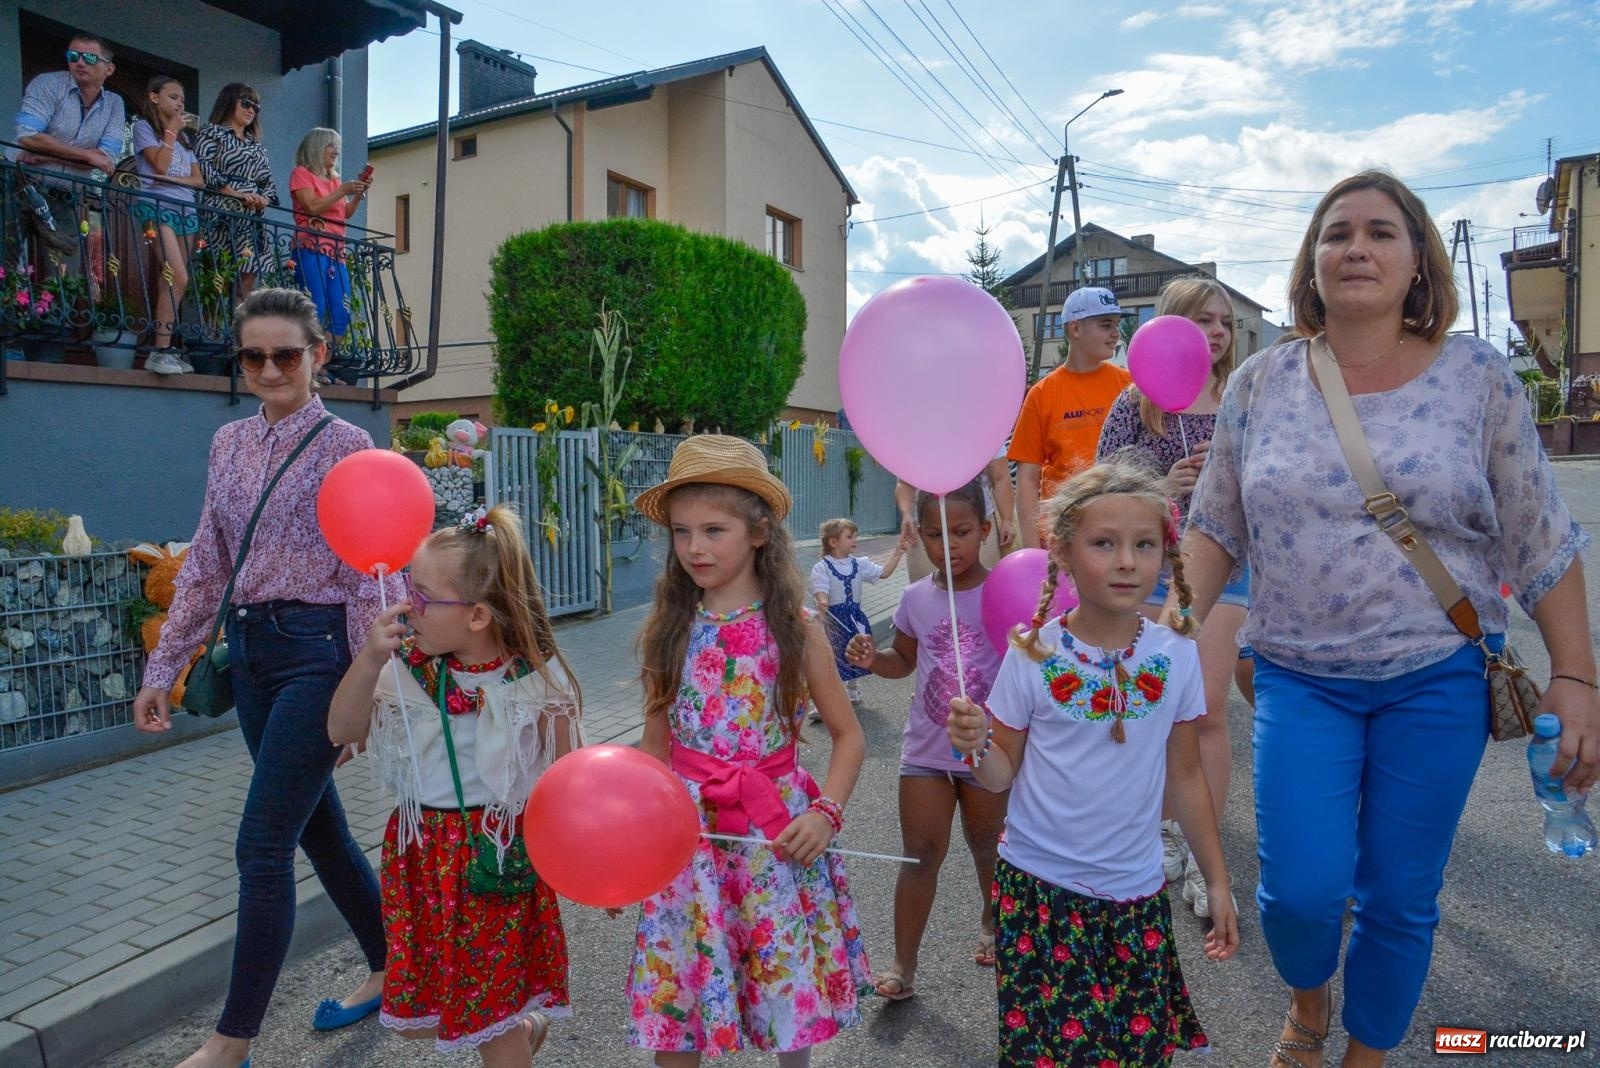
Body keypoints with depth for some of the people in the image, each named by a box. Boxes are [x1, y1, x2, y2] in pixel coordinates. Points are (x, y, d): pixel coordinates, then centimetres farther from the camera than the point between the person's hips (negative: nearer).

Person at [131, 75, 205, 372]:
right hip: (158, 206, -6)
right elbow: (160, 164, -9)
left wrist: (172, 179, -5)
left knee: (169, 281, 0)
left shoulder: (185, 136, 24)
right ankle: (159, 351, -21)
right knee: (178, 278, -21)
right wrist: (171, 130, 0)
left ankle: (164, 347, -2)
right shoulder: (143, 126, 6)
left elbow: (198, 180, 14)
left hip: (186, 210, 6)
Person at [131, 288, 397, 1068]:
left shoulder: (345, 447, -8)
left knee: (262, 846, -3)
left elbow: (370, 579, -10)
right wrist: (164, 667, 12)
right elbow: (205, 565, 14)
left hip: (317, 649, -7)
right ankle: (391, 970, 34)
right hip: (251, 650, 7)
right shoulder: (229, 444, 10)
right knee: (319, 828, 15)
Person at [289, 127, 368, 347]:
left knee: (342, 314, -2)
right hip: (311, 249, -7)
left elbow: (346, 214, 19)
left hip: (336, 252, 7)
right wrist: (342, 191, -9)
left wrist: (358, 195, 5)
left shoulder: (334, 179, 24)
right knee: (315, 310, -16)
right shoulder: (301, 173, 4)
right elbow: (312, 207, -9)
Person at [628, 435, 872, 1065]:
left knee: (788, 993, 12)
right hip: (689, 830, 2)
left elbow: (849, 735, -1)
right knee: (676, 1005, 10)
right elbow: (656, 743, 7)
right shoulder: (669, 631, 0)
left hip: (777, 832, -1)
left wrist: (825, 812, -14)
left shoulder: (794, 627, -7)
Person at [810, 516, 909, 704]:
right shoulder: (821, 567, -12)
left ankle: (851, 689, 39)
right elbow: (820, 591, -20)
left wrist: (897, 553, -1)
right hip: (833, 616, -5)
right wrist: (822, 603, -42)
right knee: (831, 656, 0)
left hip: (854, 615, 5)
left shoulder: (859, 564, 4)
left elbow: (883, 572, 6)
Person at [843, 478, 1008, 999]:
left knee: (987, 845, 19)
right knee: (922, 852, 6)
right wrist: (873, 658, -7)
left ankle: (992, 920, 49)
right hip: (926, 747, 2)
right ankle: (904, 964, 16)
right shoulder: (916, 598, -2)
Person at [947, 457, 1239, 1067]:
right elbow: (1003, 774, -3)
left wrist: (1217, 882, 9)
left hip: (1136, 891, 2)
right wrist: (977, 746, -25)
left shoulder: (1176, 657, -6)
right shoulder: (1033, 655, -12)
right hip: (1038, 885, -2)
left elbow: (1185, 778, 5)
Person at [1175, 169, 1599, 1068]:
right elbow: (1217, 528, 5)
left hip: (1439, 680, 0)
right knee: (1301, 890, -4)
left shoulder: (1477, 374, -1)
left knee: (1401, 899, 9)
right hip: (1299, 679, 0)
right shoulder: (1260, 384, 1)